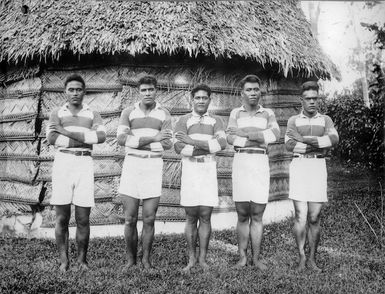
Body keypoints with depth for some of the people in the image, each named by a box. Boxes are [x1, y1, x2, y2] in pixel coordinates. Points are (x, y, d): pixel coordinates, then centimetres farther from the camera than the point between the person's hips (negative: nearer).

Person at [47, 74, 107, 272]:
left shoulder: (92, 115, 12)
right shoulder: (57, 114, 11)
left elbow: (101, 136, -8)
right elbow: (52, 139, -7)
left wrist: (67, 132, -11)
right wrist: (85, 139, -8)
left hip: (84, 163, 0)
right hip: (62, 163, 0)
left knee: (83, 219, 1)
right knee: (62, 218, 1)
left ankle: (82, 259, 15)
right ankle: (64, 260, 12)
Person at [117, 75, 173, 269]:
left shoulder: (164, 114, 8)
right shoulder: (128, 112, 6)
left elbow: (168, 144, -1)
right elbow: (121, 139, -10)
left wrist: (136, 140, -13)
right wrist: (152, 139, -17)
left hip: (154, 165, 0)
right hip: (132, 164, 0)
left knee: (149, 219, 2)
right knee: (130, 219, 1)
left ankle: (146, 259, 16)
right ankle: (130, 259, 16)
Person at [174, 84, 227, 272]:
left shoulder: (215, 122, 12)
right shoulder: (184, 121, 7)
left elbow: (222, 143, -8)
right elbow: (179, 147, -9)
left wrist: (193, 142, -14)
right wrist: (209, 147, -9)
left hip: (209, 170, 1)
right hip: (190, 169, -1)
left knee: (205, 216, 2)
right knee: (191, 217, 3)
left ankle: (202, 258, 10)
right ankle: (191, 259, 11)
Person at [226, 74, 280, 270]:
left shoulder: (268, 113, 12)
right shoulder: (236, 113, 12)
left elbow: (275, 135, -8)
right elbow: (230, 138, -4)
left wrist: (245, 133, -10)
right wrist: (259, 140, -9)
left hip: (261, 162, 0)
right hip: (240, 161, 0)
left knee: (257, 215, 2)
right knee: (242, 215, 3)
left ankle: (256, 258, 8)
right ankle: (242, 257, 11)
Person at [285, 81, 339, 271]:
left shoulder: (325, 120, 13)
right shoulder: (293, 120, 11)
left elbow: (334, 139, -8)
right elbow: (290, 145, -7)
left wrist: (304, 139, -13)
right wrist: (320, 144, -8)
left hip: (318, 167, 1)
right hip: (299, 166, -1)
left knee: (314, 218, 1)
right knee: (301, 215, -8)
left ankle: (312, 259, 10)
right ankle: (301, 257, 0)